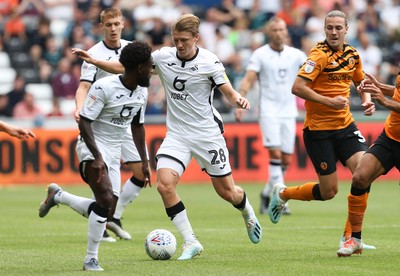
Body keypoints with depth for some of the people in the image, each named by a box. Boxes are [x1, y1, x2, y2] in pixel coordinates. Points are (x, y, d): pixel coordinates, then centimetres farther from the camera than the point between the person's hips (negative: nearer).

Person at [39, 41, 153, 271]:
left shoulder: (142, 93, 5)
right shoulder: (104, 87, -19)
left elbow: (138, 126, 19)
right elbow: (84, 122, -20)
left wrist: (144, 162, 17)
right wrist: (97, 157, -28)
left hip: (114, 154, 8)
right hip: (93, 148, -8)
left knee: (107, 213, 3)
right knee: (106, 200, -26)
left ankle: (57, 196, 25)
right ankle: (91, 260, -14)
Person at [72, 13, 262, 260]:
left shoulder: (209, 62, -13)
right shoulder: (163, 57, -4)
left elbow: (229, 92, -12)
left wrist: (239, 100, -35)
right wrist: (94, 61, -8)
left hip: (208, 133, -3)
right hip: (177, 134, 3)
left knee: (227, 191, 6)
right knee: (164, 184, -19)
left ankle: (248, 214, 44)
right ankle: (191, 243, -7)